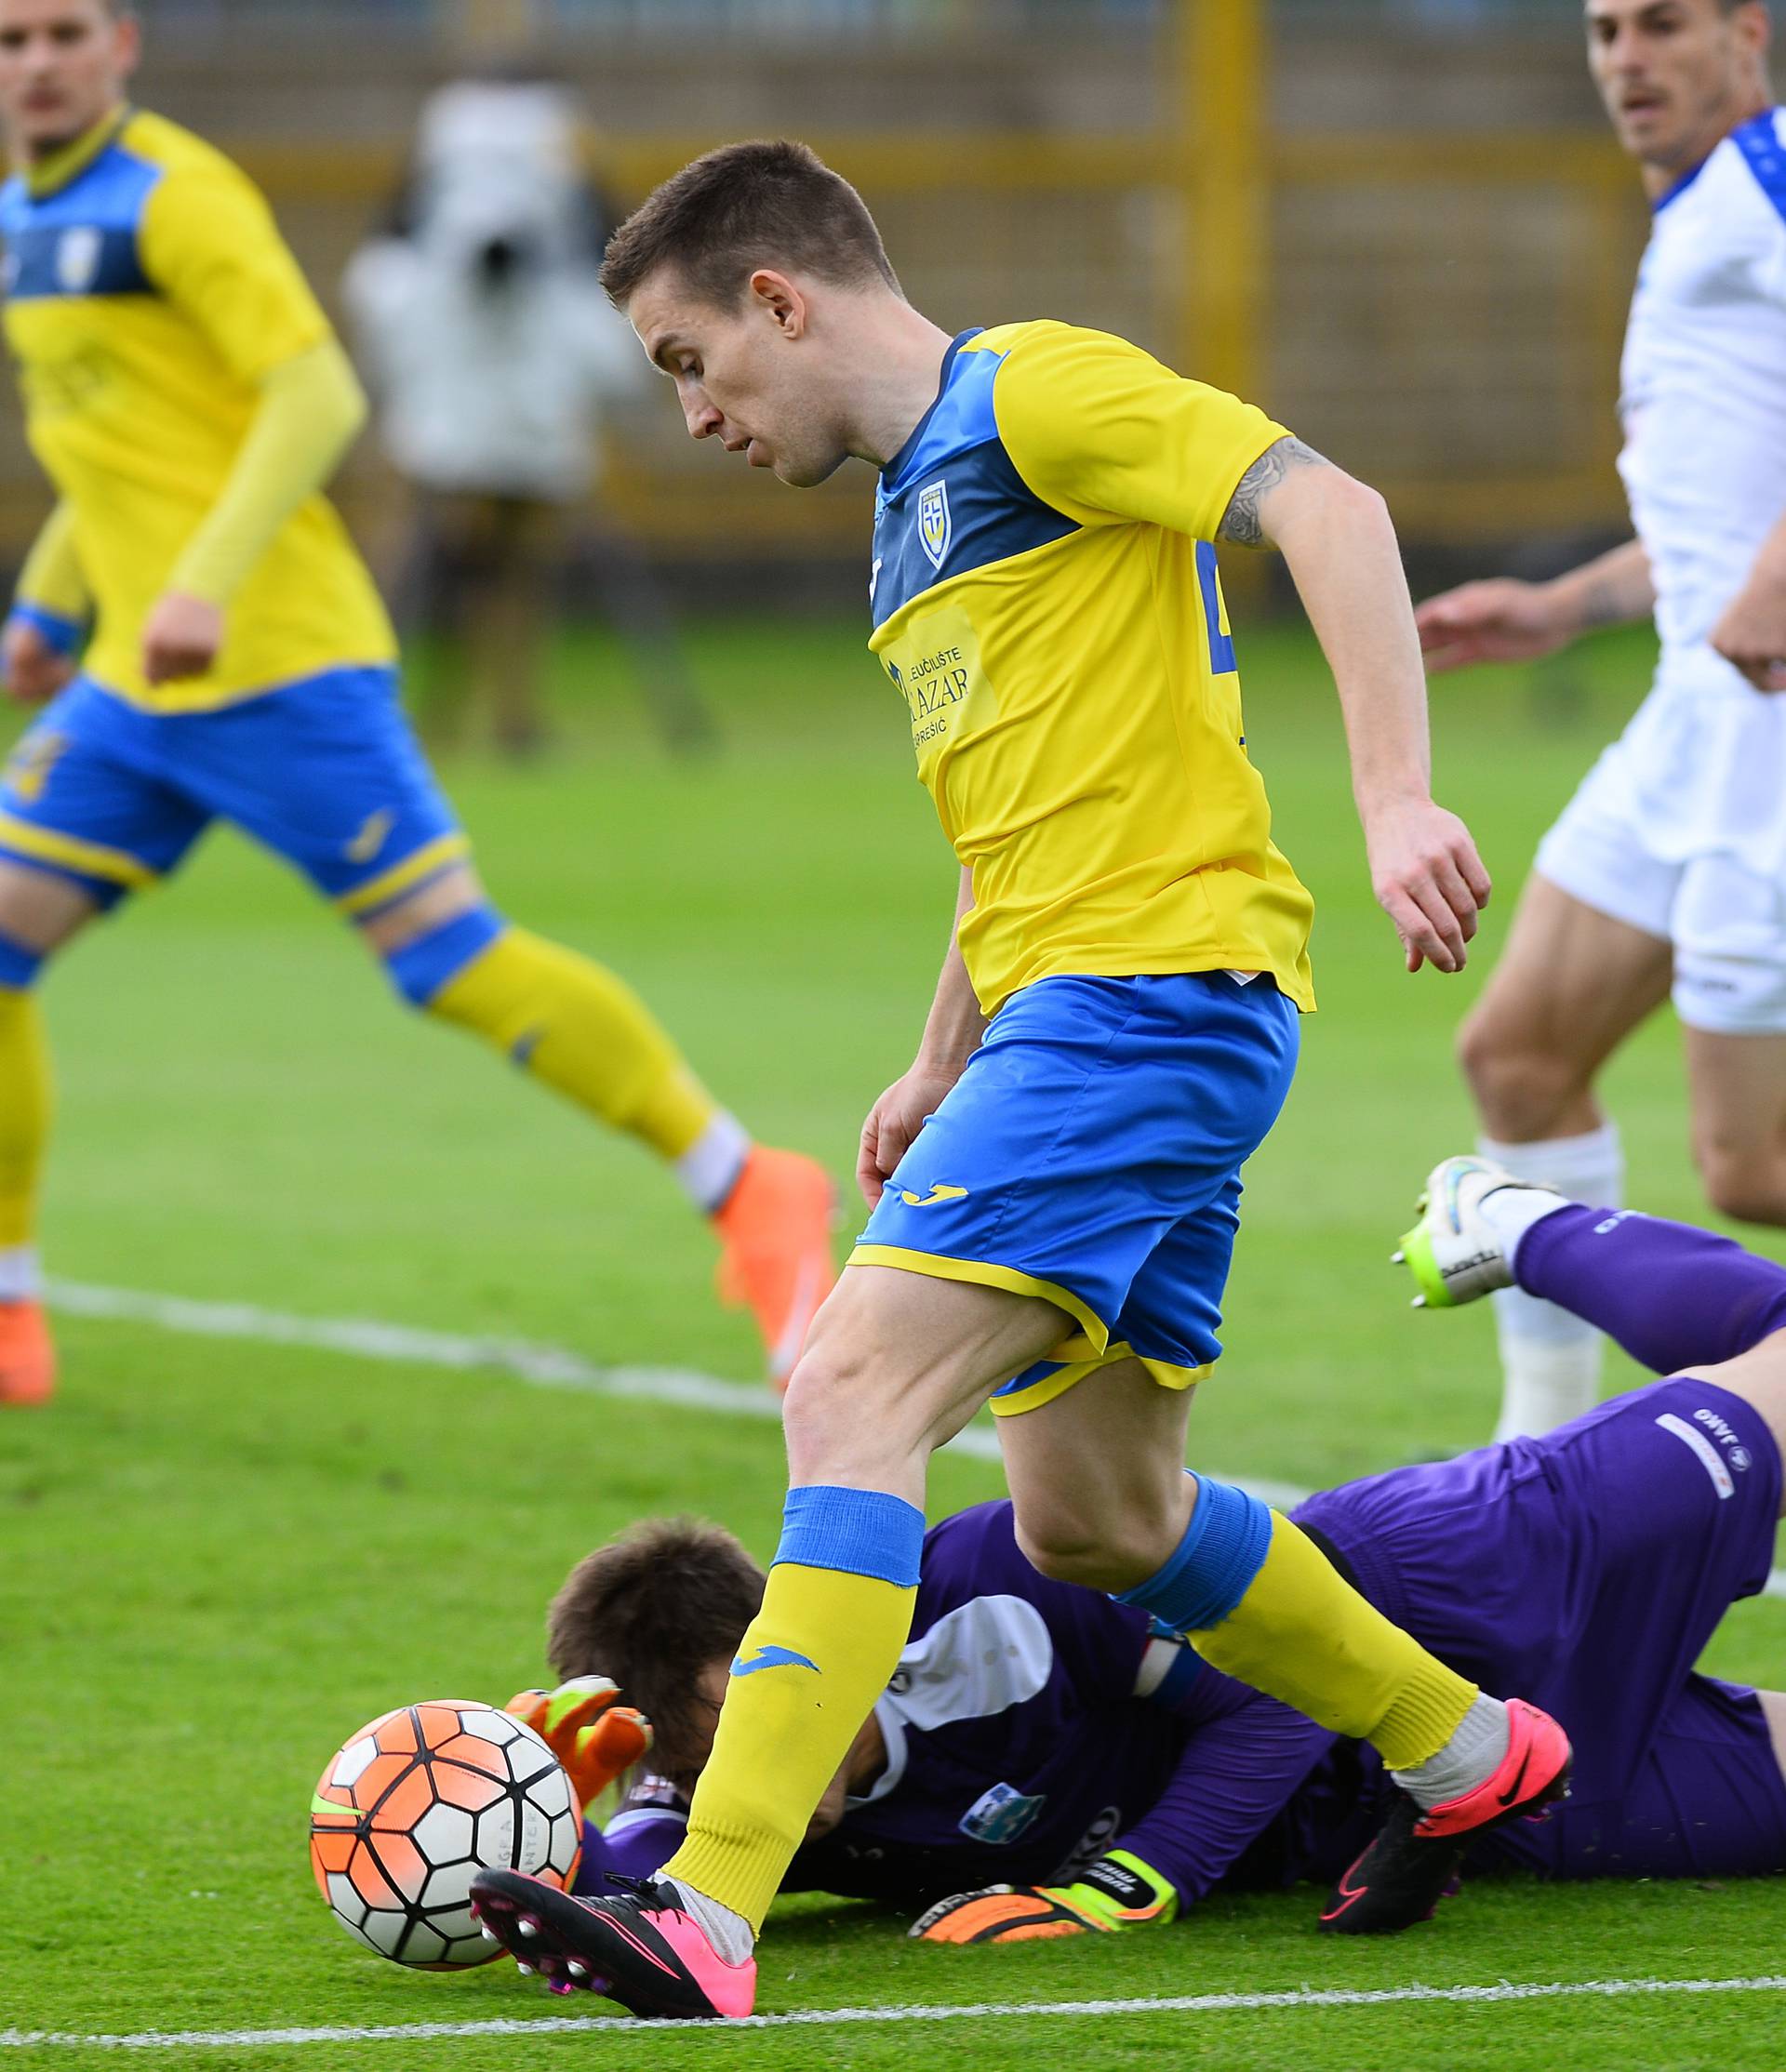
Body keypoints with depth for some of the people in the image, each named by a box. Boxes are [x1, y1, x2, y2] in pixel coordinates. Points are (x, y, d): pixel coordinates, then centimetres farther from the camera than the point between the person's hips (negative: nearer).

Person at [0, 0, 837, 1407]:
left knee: (452, 955, -10)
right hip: (136, 690, 8)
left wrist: (206, 582, -29)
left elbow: (317, 396, -19)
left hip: (280, 664, -8)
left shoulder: (173, 194, -11)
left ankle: (751, 1199, -1)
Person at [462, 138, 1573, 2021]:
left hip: (1153, 978, -10)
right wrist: (940, 1067, 26)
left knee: (855, 1386, -21)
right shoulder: (915, 516, 23)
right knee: (1091, 1521, 16)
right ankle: (1463, 1753, 35)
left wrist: (1394, 800, -27)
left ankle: (713, 1915, -30)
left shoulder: (1037, 394, -6)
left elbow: (1327, 507, -17)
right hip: (1058, 1013, 10)